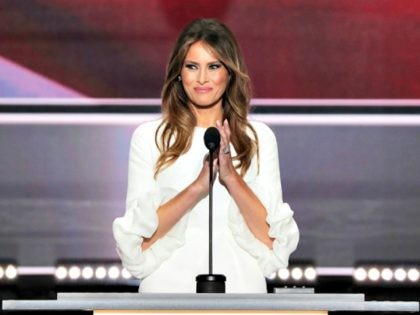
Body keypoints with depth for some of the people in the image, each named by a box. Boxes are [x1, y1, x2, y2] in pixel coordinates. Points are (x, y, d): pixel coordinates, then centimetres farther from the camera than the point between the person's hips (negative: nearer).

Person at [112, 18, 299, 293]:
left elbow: (273, 238, 1)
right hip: (168, 288, 0)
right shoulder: (149, 137, 5)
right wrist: (198, 187, -15)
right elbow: (139, 237, -3)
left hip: (241, 289, 0)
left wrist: (231, 176, -12)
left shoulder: (259, 137, 8)